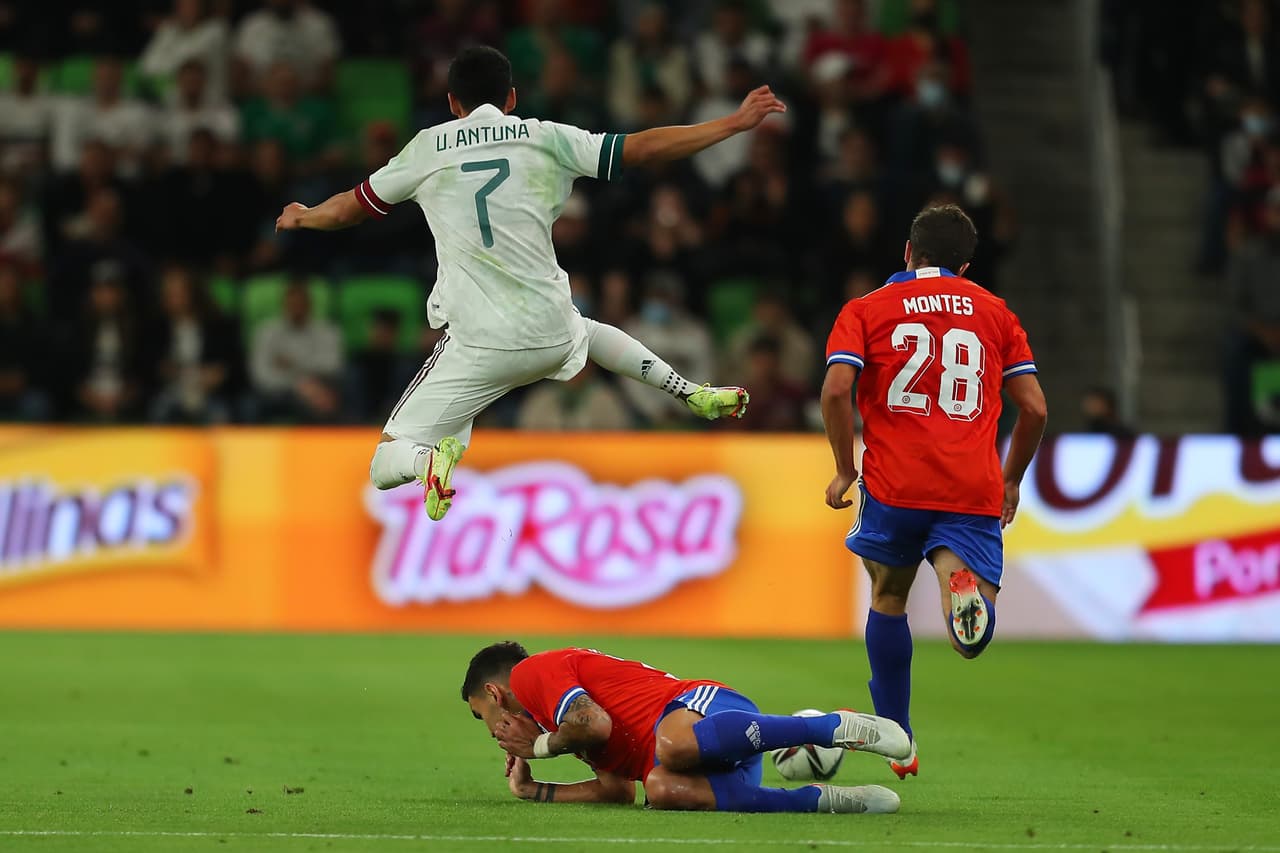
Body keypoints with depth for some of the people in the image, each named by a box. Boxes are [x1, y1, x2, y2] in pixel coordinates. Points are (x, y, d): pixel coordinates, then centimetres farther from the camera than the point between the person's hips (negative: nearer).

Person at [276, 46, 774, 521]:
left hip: (480, 348, -3)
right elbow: (643, 149, 3)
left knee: (385, 465, 3)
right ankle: (694, 395, 28)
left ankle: (433, 456, -30)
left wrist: (304, 218, 39)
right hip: (551, 335, 3)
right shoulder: (545, 138, 5)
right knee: (587, 330, 41)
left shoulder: (428, 148, 5)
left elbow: (352, 207, 17)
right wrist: (734, 124, 10)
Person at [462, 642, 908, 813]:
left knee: (673, 744, -43)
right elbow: (618, 789, 28)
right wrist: (533, 790, 34)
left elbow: (596, 724, -9)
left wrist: (541, 745, 10)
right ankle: (830, 801, -38)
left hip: (700, 704, -8)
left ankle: (838, 727, -39)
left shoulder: (533, 672, 10)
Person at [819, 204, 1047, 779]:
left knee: (888, 599, 23)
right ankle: (964, 584, -42)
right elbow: (1033, 407, 9)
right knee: (973, 636, -7)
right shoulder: (995, 312, 16)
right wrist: (1011, 481, 22)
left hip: (894, 485, 0)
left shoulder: (867, 310, 10)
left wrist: (845, 468, 4)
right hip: (974, 490, 0)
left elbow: (836, 389, -7)